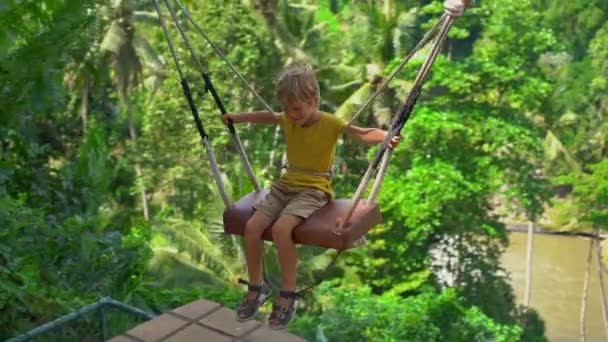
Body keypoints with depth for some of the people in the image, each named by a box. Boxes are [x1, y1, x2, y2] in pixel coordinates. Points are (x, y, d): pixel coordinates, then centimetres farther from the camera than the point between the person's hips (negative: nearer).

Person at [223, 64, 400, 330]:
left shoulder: (331, 123, -11)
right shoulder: (288, 121, 6)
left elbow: (364, 134, -18)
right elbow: (267, 117, 27)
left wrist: (386, 136, -39)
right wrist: (238, 117, 37)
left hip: (313, 190, -6)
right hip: (285, 185, 6)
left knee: (281, 229, -31)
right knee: (252, 226, -16)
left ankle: (288, 294, -13)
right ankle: (256, 287, 4)